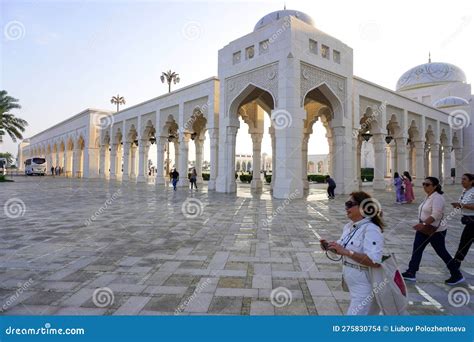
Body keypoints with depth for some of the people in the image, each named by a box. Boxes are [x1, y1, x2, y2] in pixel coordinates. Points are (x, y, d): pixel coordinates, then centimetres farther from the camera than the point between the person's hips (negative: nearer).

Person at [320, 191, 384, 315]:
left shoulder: (371, 230, -24)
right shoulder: (348, 226, 3)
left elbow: (374, 261, -33)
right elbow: (344, 249, 14)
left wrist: (346, 252, -35)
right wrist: (330, 246, -6)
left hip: (365, 286, -8)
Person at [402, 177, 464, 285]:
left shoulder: (437, 198, -20)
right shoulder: (428, 196, 8)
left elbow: (435, 215, -29)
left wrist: (423, 224, -37)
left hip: (436, 231, -9)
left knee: (442, 252, 5)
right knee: (417, 249, 7)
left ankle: (457, 275, 25)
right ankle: (411, 273, 12)